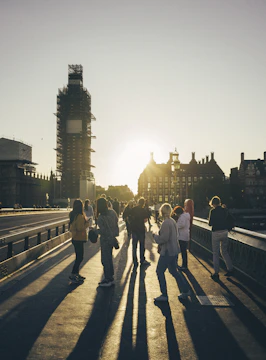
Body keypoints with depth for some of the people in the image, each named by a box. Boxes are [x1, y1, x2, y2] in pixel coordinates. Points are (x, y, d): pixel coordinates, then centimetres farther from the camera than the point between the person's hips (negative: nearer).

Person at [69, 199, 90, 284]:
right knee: (80, 257, -3)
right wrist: (87, 224, -9)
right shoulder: (80, 216, -20)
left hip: (75, 238, 10)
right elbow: (80, 228, -25)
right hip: (79, 239, -10)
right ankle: (73, 275, -1)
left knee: (79, 257, 17)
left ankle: (76, 274, 24)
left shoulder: (73, 215, 9)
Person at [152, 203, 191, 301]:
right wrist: (160, 246, 21)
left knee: (160, 271, 3)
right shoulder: (173, 221, 10)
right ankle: (185, 291, 25)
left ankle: (164, 295, 9)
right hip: (174, 250, 10)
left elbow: (164, 238, -24)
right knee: (173, 271, 21)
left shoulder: (165, 223, -21)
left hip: (167, 252, -9)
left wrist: (154, 235, -6)